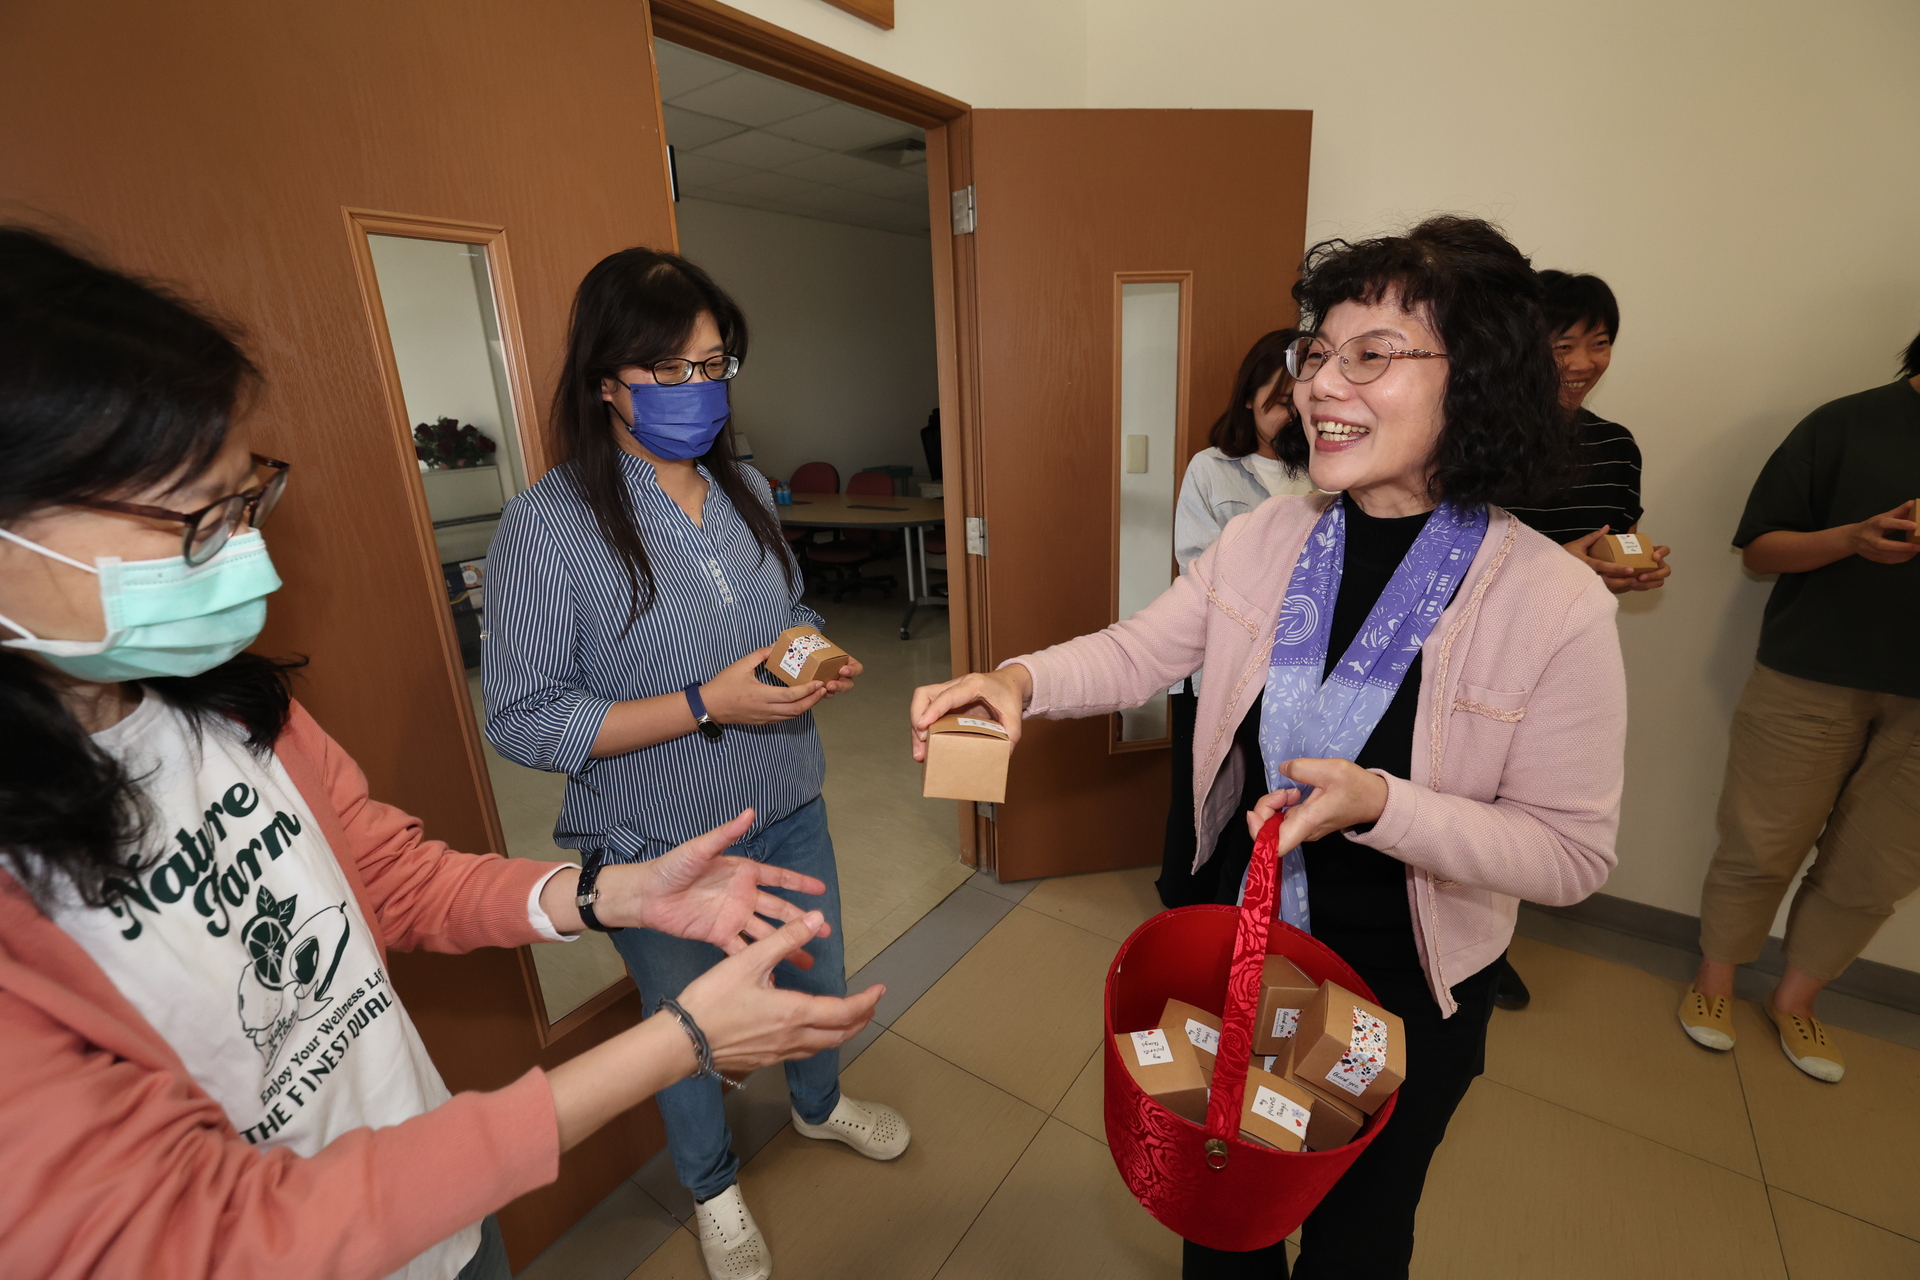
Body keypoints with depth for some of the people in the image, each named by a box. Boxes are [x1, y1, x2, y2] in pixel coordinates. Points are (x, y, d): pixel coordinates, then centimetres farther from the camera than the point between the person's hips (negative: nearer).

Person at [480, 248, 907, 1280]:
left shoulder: (746, 491, 0)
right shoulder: (547, 526, -19)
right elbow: (522, 720, -19)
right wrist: (708, 704, -27)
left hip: (788, 812, 5)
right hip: (661, 849, -5)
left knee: (818, 983, 27)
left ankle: (818, 1104, 62)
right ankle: (713, 1189, 55)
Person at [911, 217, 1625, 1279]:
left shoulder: (1556, 604, -22)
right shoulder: (1264, 537, -11)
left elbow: (1572, 853, -17)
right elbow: (1136, 653, -8)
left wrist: (1380, 805, -33)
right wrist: (1020, 678, -26)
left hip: (1403, 992, -3)